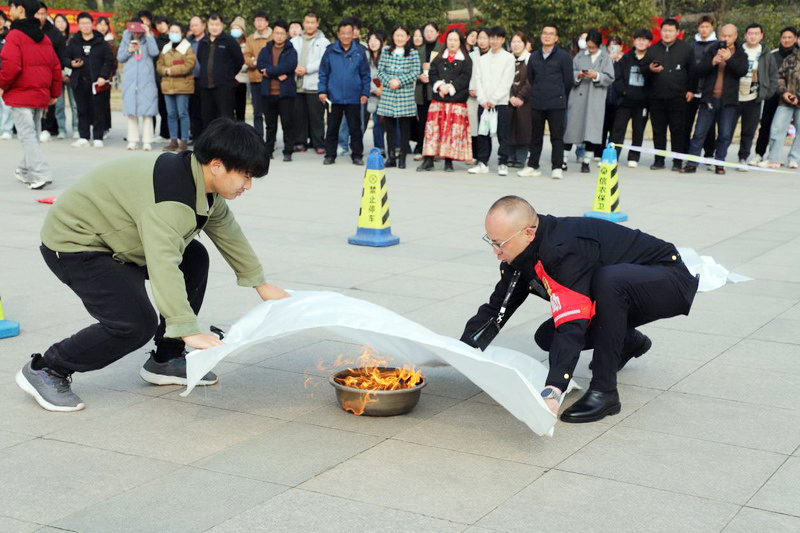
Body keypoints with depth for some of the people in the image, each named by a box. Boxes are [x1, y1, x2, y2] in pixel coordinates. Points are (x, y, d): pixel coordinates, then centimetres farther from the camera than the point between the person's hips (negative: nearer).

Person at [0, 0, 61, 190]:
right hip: (41, 96, 7)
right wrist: (54, 93, 20)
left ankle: (41, 173, -18)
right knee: (33, 135, 16)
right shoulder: (44, 38, 11)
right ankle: (25, 171, 26)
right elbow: (55, 66, 13)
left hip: (20, 96, -7)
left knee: (27, 136, -7)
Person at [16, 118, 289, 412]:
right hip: (72, 245, -10)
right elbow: (163, 264, -44)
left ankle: (165, 361, 15)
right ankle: (45, 369, -3)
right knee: (136, 324, -22)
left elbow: (228, 232, 12)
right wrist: (188, 330, -47)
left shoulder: (204, 184, -2)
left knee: (195, 258, 9)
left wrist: (260, 283, 16)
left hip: (109, 236, 10)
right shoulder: (170, 197, -33)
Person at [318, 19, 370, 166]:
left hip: (353, 98, 0)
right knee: (332, 128, 8)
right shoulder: (331, 51, 1)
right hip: (333, 97, 0)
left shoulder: (359, 51, 1)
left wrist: (365, 93, 0)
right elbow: (323, 72, 5)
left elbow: (365, 74, 5)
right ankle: (330, 155, 16)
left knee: (355, 128, 5)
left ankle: (357, 155, 14)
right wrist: (322, 90, -2)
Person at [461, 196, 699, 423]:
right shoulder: (522, 253, -8)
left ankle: (604, 391, -29)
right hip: (619, 294, 9)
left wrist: (552, 391, -51)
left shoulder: (565, 252, -36)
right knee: (547, 337, -2)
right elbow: (498, 306, -1)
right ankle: (630, 343, 21)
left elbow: (572, 327, -43)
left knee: (608, 280, -40)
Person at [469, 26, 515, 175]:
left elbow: (506, 82, -5)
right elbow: (478, 80, 9)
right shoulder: (483, 59, 15)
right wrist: (483, 99, -5)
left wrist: (493, 100, -10)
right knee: (483, 134, 5)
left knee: (503, 135, -2)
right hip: (483, 103, 4)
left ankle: (503, 164, 3)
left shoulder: (508, 58, 2)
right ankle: (482, 163, 11)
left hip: (501, 102, -4)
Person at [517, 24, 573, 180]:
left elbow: (568, 81, 1)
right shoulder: (534, 57, 12)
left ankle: (557, 167, 3)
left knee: (557, 137, -1)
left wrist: (560, 97, 6)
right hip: (536, 104, 4)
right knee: (536, 136, 9)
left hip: (556, 104, -4)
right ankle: (532, 166, 15)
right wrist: (537, 95, 12)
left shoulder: (563, 56, 0)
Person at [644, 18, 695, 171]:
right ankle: (659, 160, 14)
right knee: (658, 130, 6)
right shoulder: (653, 50, 12)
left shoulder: (686, 49, 4)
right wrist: (650, 70, -7)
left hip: (678, 98, -3)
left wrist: (691, 90, 0)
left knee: (678, 130, -1)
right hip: (657, 98, 3)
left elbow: (692, 71, 5)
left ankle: (677, 161, 5)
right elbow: (644, 71, 15)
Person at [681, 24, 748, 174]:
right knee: (699, 132, -2)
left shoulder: (740, 55, 9)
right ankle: (691, 163, 2)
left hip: (729, 101, 0)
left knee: (725, 134, 0)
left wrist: (729, 58, -22)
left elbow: (742, 71, -9)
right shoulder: (711, 52, 10)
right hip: (709, 98, 0)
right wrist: (713, 62, -17)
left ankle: (719, 163, 11)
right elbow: (699, 71, 0)